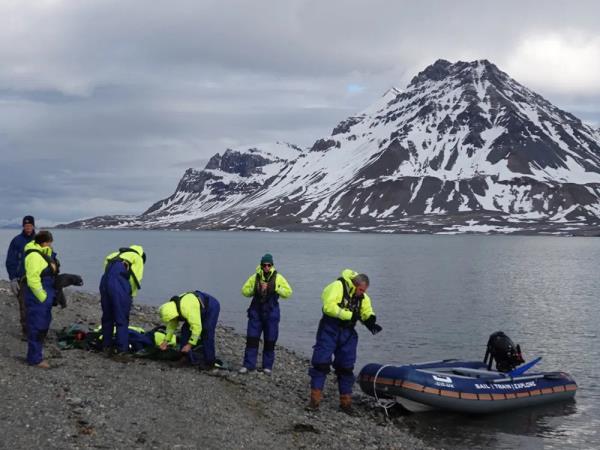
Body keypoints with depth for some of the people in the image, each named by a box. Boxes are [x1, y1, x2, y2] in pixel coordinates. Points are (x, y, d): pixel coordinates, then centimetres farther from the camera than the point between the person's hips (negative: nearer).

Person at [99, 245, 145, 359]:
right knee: (122, 320, 2)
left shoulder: (119, 254, 30)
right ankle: (121, 351, 2)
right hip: (119, 284, -6)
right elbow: (136, 279, 2)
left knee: (107, 317, 18)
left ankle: (107, 347, 27)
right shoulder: (138, 258, 15)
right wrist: (130, 297, 10)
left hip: (105, 280, 6)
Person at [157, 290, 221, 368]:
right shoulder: (172, 307, -12)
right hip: (200, 308, 9)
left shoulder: (188, 310, -40)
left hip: (211, 307, -9)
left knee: (206, 334, -16)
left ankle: (209, 362, -6)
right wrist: (166, 341, 1)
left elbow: (197, 327, -38)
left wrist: (190, 344, -33)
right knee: (186, 330, 0)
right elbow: (172, 325, 2)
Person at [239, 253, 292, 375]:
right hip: (256, 311, 1)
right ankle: (248, 365, 5)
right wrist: (255, 289, -12)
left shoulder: (278, 278, -3)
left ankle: (267, 366, 16)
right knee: (252, 339, -2)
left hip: (271, 313, -1)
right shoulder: (255, 277, 2)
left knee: (270, 341, 4)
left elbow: (288, 292, -7)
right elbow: (244, 291, 5)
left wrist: (275, 288, -19)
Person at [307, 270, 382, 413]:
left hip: (348, 334, 6)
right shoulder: (337, 286, -14)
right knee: (321, 363, -6)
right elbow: (329, 306, -24)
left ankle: (345, 401, 17)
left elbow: (367, 312, 9)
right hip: (329, 331, -6)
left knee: (346, 368, 8)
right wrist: (349, 315, -25)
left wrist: (371, 320, -15)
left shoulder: (363, 297, 8)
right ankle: (315, 400, 0)